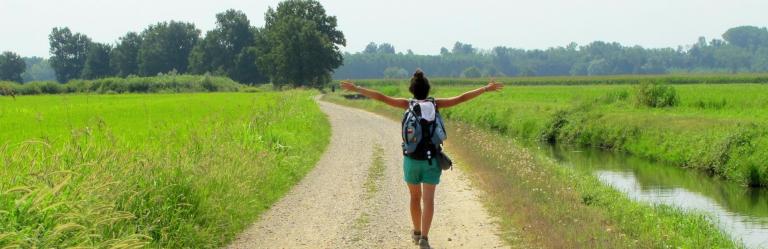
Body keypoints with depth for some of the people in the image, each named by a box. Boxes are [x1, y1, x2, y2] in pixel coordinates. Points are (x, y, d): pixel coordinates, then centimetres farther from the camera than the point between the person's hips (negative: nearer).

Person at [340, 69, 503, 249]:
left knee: (415, 197, 19)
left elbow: (381, 97, -9)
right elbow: (461, 98, -3)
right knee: (428, 199, -4)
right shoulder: (435, 104, -3)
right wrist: (486, 89, 3)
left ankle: (417, 233, 33)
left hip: (411, 158, 1)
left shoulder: (408, 104, -4)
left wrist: (356, 89, -7)